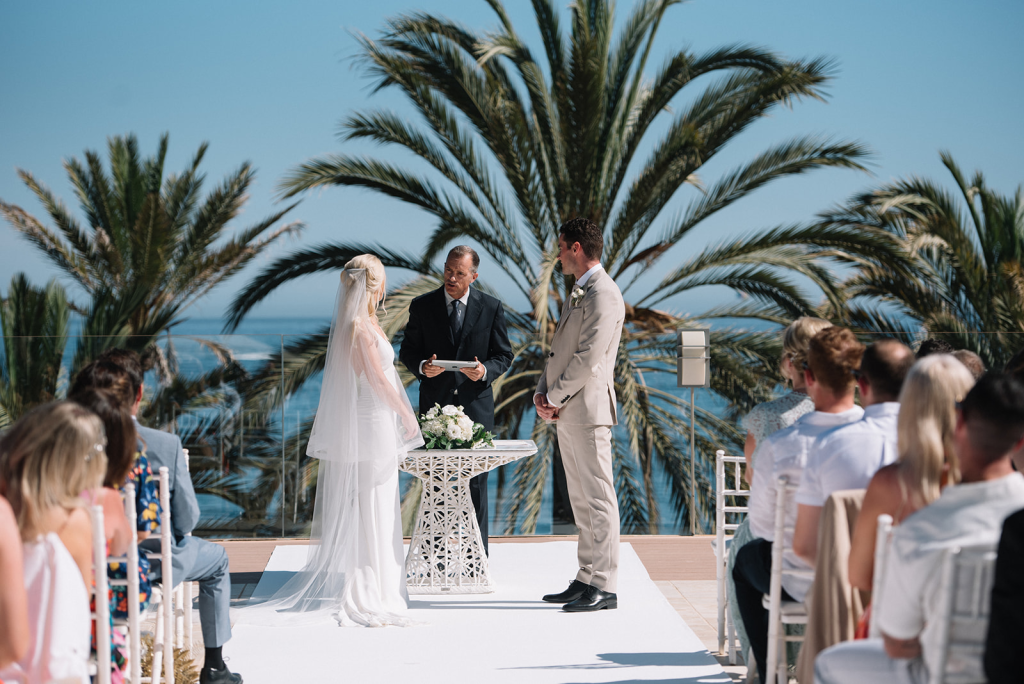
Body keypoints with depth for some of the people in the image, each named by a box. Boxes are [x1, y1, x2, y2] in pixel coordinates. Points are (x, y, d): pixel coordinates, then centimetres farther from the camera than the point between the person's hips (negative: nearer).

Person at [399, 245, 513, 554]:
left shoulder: (491, 307, 2)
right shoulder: (422, 306, 2)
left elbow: (504, 355, 6)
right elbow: (407, 351, 7)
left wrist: (485, 371, -15)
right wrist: (422, 366, -15)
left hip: (476, 405, 0)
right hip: (434, 405, 0)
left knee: (476, 482, 3)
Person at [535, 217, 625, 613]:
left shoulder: (603, 294, -13)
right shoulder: (578, 292, 19)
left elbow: (589, 358, -19)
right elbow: (560, 349, 20)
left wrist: (554, 398, -12)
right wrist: (542, 391, 5)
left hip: (588, 409, -10)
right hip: (566, 413, 10)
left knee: (597, 499, -7)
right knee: (581, 502, 12)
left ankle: (604, 587, -4)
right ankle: (586, 580, 18)